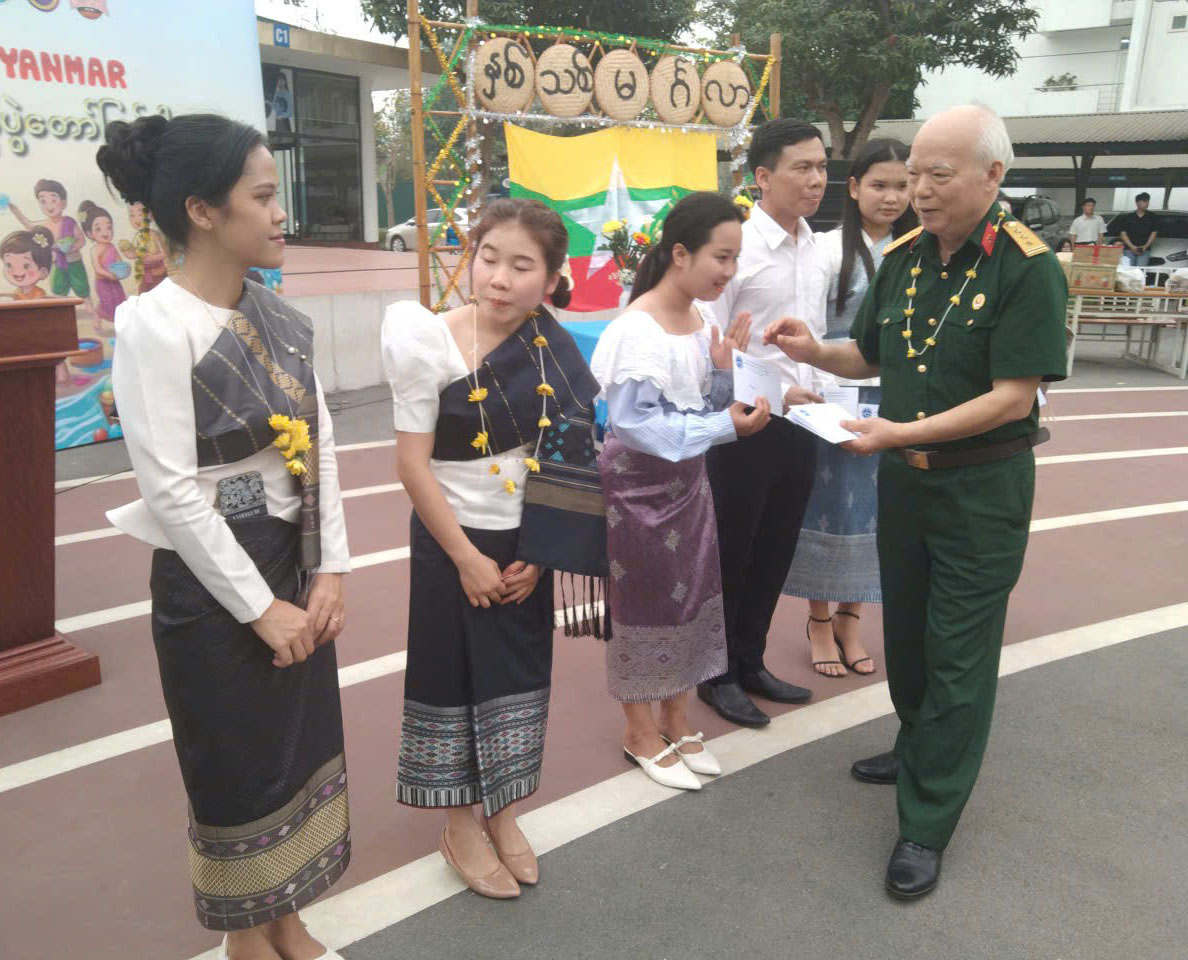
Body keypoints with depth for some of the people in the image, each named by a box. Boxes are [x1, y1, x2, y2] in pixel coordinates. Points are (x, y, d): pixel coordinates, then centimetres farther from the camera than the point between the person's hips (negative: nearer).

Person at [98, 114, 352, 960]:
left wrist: (331, 570, -3)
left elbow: (322, 446, 5)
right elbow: (172, 492, -20)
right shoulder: (155, 323, -17)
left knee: (301, 747, 17)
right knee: (237, 765, 10)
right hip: (212, 581, -6)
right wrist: (259, 606, -16)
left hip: (295, 565, 7)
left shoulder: (282, 317, 3)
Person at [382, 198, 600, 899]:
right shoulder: (433, 343, -15)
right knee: (454, 677, 8)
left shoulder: (558, 352, -4)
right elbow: (414, 463, -15)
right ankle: (461, 827, 28)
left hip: (526, 548, 4)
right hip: (454, 542, -4)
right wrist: (467, 557, -13)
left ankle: (502, 815, 35)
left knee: (519, 676, 14)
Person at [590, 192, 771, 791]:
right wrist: (724, 426, -30)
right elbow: (634, 423, -25)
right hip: (638, 485, -7)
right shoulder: (636, 331, -22)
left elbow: (706, 407, 7)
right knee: (645, 605, 6)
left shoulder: (705, 320, 0)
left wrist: (722, 369, -12)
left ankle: (675, 720, 33)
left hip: (687, 480, 7)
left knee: (691, 598, 15)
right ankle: (640, 732, 26)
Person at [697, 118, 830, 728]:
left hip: (799, 424, 7)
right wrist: (776, 392, -18)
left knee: (775, 553, 17)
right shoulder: (734, 246, -15)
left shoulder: (815, 248, 9)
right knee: (729, 554, 7)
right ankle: (717, 675, 25)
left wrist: (819, 392, 6)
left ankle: (750, 662, 34)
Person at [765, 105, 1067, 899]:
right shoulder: (903, 256, 3)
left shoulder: (1027, 267, -16)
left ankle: (928, 824, 12)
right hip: (902, 475, 6)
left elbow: (1012, 397, -21)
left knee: (958, 653, 1)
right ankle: (920, 749, 41)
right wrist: (812, 350, -7)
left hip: (983, 486, -6)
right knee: (906, 631, 19)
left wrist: (904, 432, -26)